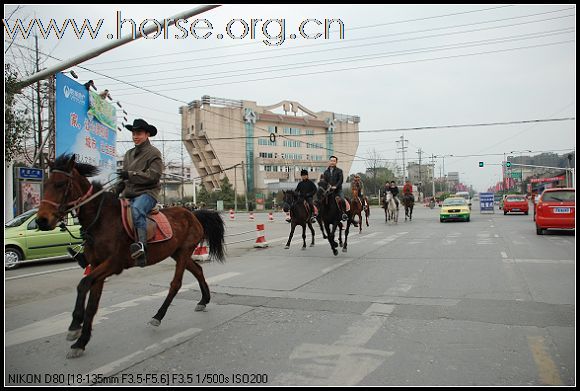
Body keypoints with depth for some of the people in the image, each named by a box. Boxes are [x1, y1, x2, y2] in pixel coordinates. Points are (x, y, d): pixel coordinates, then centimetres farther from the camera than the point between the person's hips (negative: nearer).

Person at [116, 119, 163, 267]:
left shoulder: (154, 153, 1)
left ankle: (141, 244, -48)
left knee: (136, 209, -38)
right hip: (129, 194, 8)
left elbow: (154, 176, -12)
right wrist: (121, 185, 8)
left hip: (147, 193, -8)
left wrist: (130, 175, -17)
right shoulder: (129, 154, 23)